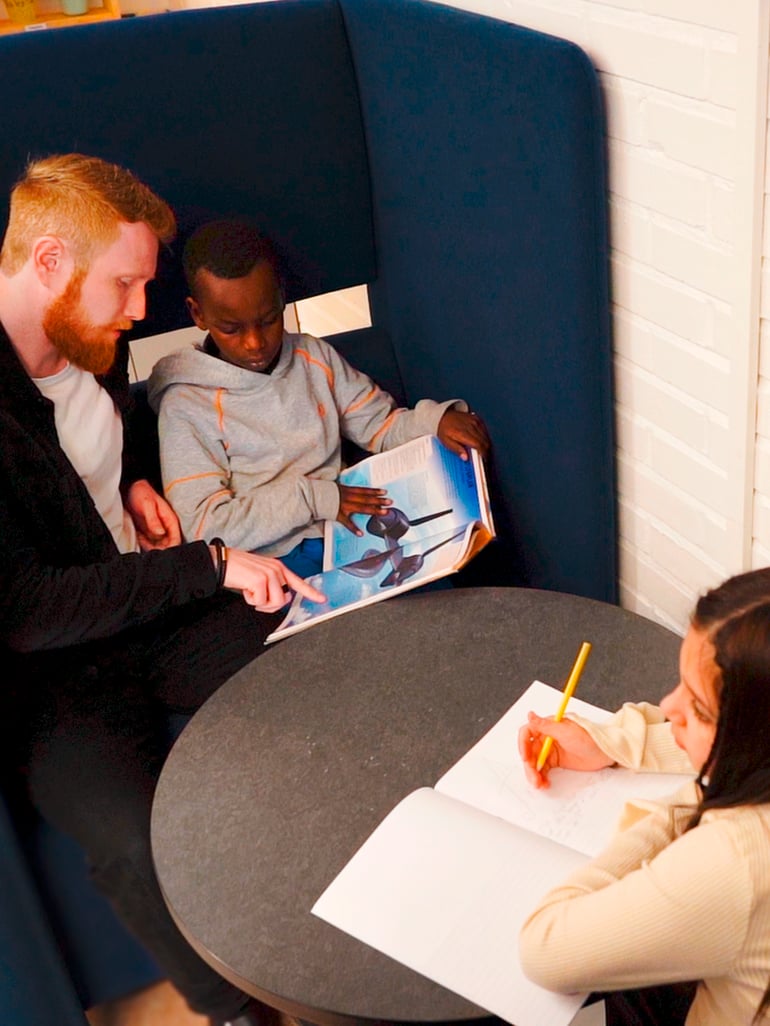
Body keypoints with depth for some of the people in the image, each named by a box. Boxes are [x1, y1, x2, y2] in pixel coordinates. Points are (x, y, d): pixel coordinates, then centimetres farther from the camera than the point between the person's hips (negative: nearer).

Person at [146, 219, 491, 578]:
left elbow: (380, 424, 16)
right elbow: (202, 525, -11)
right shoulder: (185, 404, -4)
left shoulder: (314, 357, 10)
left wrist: (436, 420, -7)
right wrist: (311, 497, -14)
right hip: (275, 561, -5)